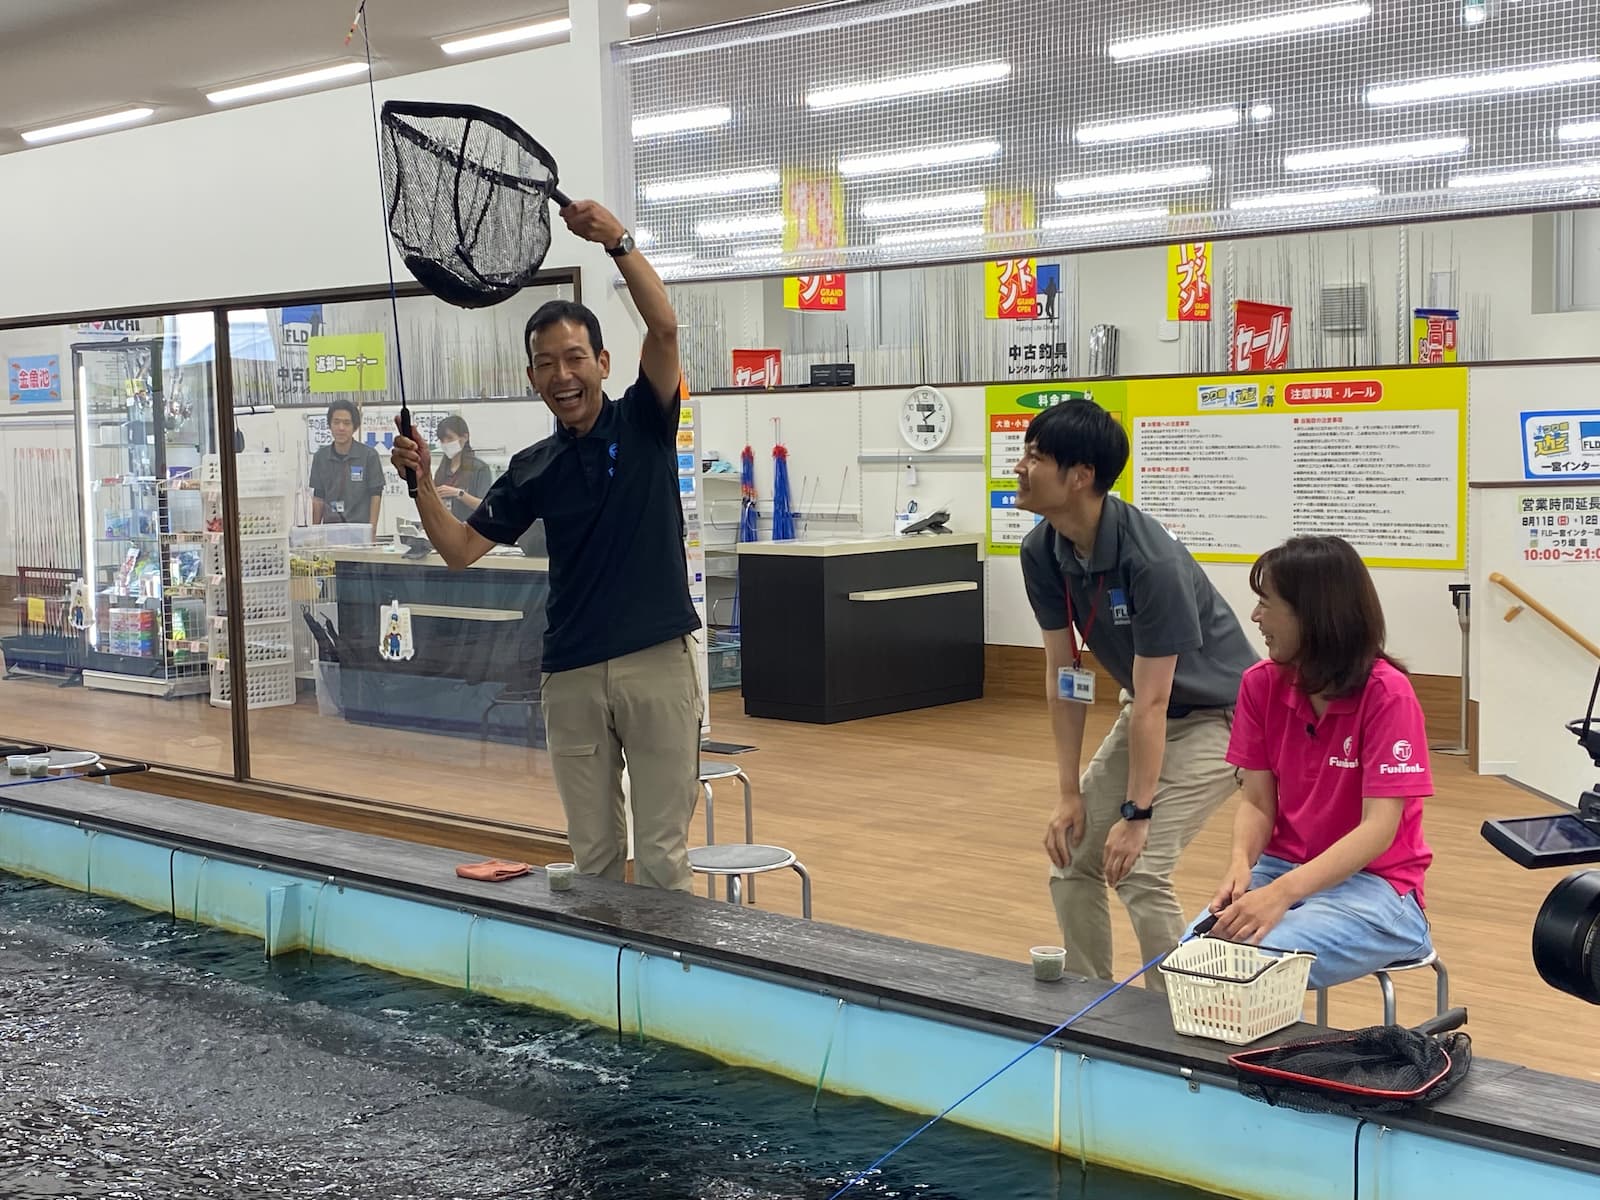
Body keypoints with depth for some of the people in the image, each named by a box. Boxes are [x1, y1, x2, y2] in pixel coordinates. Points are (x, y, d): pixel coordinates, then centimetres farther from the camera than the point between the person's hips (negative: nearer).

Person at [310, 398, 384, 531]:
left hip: (360, 526, -3)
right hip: (330, 526, 3)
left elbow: (376, 495, -3)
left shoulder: (369, 455, -3)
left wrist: (372, 529, -9)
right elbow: (318, 498, 12)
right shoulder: (320, 457, 7)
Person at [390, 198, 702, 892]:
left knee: (662, 851, 1)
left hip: (658, 661, -3)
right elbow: (461, 550, 7)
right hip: (573, 674, 4)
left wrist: (619, 243, -27)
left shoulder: (643, 424, 1)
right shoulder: (533, 470, 9)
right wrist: (422, 485, -8)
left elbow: (664, 328, -16)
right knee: (593, 852, 11)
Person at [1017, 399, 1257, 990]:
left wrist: (1137, 814, -23)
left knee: (1139, 870, -17)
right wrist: (1070, 794, -5)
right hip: (1150, 711, 7)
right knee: (1070, 858, 3)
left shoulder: (1151, 560, -32)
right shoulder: (1042, 552, -11)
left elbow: (1151, 702, -27)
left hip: (1217, 715, -7)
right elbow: (1063, 671, -5)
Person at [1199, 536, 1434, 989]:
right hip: (1282, 869, 5)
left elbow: (1378, 828, -20)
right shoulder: (1261, 684, 0)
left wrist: (1280, 893, -32)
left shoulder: (1386, 693, -15)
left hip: (1373, 884, -4)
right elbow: (1258, 803, 1)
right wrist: (1240, 865, -21)